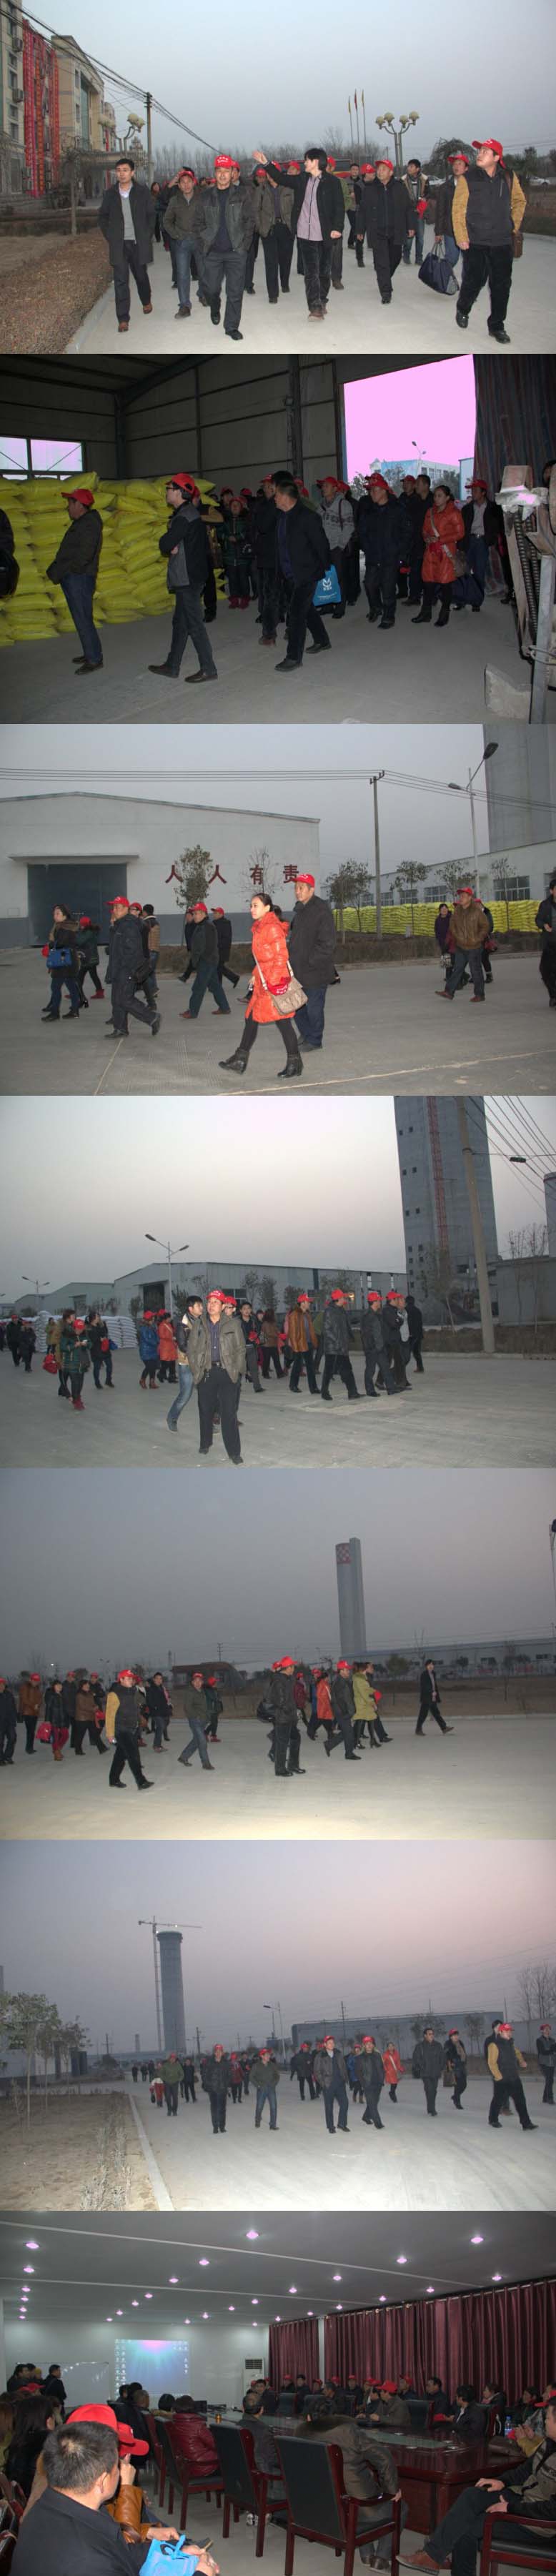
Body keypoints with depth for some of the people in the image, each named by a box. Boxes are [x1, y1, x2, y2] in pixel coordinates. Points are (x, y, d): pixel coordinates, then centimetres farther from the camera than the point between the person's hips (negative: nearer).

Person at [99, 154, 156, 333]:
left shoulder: (142, 191, -1)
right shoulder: (110, 194, 3)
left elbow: (151, 214, 6)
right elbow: (103, 217, 13)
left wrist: (147, 236, 0)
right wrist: (109, 237, 4)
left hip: (138, 243, 0)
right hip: (119, 245, 0)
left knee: (141, 276, 17)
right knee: (120, 281, -8)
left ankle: (146, 301, 47)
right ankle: (123, 319, -8)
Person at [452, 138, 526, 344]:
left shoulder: (509, 178, 1)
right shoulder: (468, 178, -6)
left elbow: (519, 201, 18)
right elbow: (458, 210, -6)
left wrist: (515, 225, 11)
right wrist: (461, 238, -11)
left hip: (502, 242, 2)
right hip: (475, 242, -2)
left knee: (501, 286, 3)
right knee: (473, 281, 1)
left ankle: (497, 326, 16)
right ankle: (463, 310, 31)